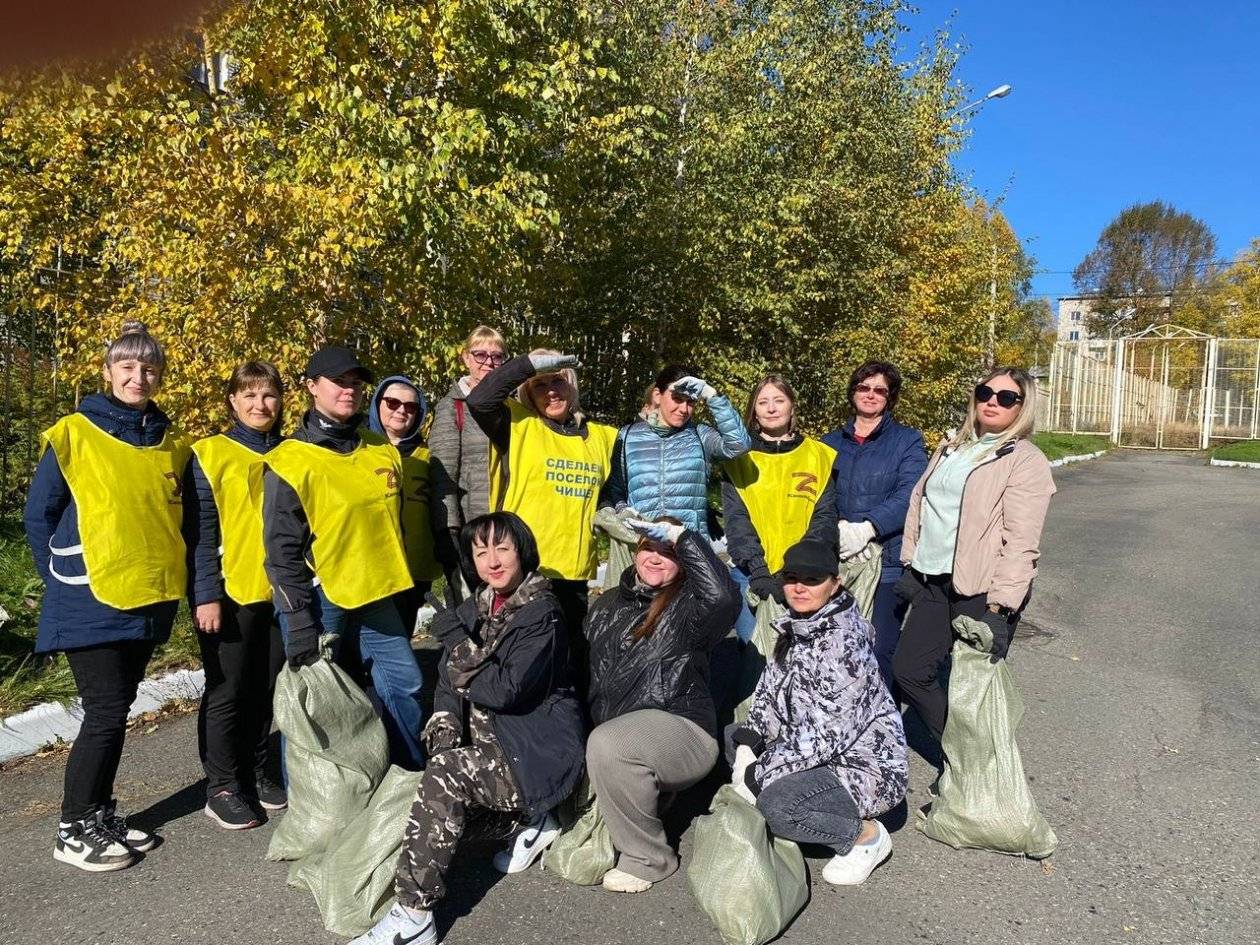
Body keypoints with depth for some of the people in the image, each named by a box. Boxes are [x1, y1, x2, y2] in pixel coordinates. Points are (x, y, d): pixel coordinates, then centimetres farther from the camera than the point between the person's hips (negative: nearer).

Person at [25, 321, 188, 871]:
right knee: (106, 713, -3)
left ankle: (99, 816, 28)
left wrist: (163, 574, 9)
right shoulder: (74, 434, -6)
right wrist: (64, 582, 0)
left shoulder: (173, 445, 7)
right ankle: (73, 831, 14)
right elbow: (38, 516, -1)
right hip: (91, 602, -5)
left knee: (116, 712, 14)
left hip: (149, 601, 5)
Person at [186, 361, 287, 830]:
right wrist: (206, 596, -14)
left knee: (266, 688, 13)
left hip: (280, 592, 4)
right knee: (226, 690, 5)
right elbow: (200, 532, -8)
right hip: (229, 594, -4)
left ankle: (254, 773, 28)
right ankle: (222, 787, 18)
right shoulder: (209, 455, -4)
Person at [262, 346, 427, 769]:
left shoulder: (384, 452, 7)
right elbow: (283, 552, -12)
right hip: (319, 600, -5)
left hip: (375, 596, 5)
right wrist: (298, 623, -15)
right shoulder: (290, 462, -10)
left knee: (405, 685, 9)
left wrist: (399, 584, 17)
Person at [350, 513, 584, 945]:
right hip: (494, 737, 8)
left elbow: (507, 690, -24)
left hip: (536, 751, -8)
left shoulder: (542, 612, -14)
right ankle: (531, 819, 7)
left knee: (444, 774, -25)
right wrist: (445, 732, -13)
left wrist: (455, 639, -19)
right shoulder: (477, 608, 8)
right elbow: (447, 684, 6)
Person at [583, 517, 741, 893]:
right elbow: (586, 674, 24)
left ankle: (648, 857, -14)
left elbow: (724, 596, -27)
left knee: (607, 744, -36)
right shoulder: (606, 605, 15)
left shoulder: (689, 607, -3)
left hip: (682, 730, -6)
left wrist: (680, 535, -22)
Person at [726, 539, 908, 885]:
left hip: (866, 766, -9)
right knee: (731, 736, 5)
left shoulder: (843, 641, -26)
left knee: (776, 806, -29)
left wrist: (758, 772, -23)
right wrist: (748, 737, -10)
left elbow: (828, 733, -28)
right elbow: (771, 688, 8)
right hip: (821, 753, 9)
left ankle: (866, 835, -4)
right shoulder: (795, 625, 1)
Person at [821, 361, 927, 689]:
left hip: (887, 564, -3)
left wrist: (866, 528, -25)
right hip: (836, 561, 3)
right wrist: (836, 527, -17)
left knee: (880, 650, -3)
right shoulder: (831, 443, 16)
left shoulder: (908, 441, 5)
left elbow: (909, 496, -11)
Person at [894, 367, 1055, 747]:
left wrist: (999, 608, -21)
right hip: (934, 584, 7)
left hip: (981, 590, -7)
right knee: (908, 669, 8)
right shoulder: (951, 448, 16)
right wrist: (912, 565, 13)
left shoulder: (1026, 461, -7)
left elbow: (1021, 541, -15)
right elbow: (919, 504, 19)